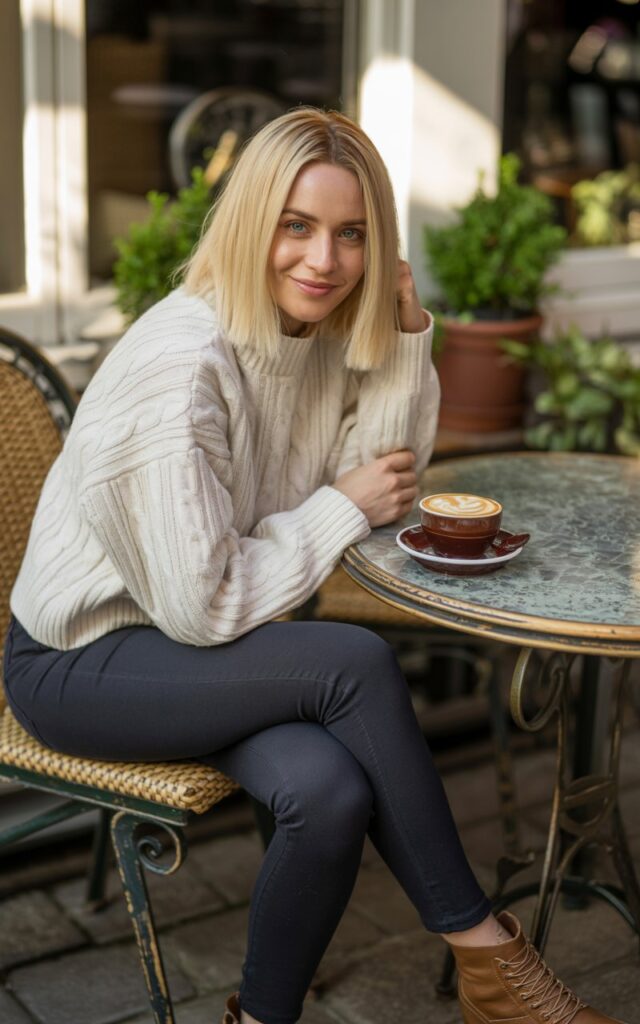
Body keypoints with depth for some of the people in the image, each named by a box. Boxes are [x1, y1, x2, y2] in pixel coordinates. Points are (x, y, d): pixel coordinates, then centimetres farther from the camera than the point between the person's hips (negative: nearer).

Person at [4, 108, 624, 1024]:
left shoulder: (322, 331, -1)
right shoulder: (182, 366, -26)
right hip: (77, 663, -6)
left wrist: (405, 335, -8)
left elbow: (386, 484, 2)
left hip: (200, 640, 7)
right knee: (358, 664, -26)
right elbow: (202, 605, -25)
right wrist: (342, 509, -15)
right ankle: (481, 949, -9)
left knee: (332, 793, -24)